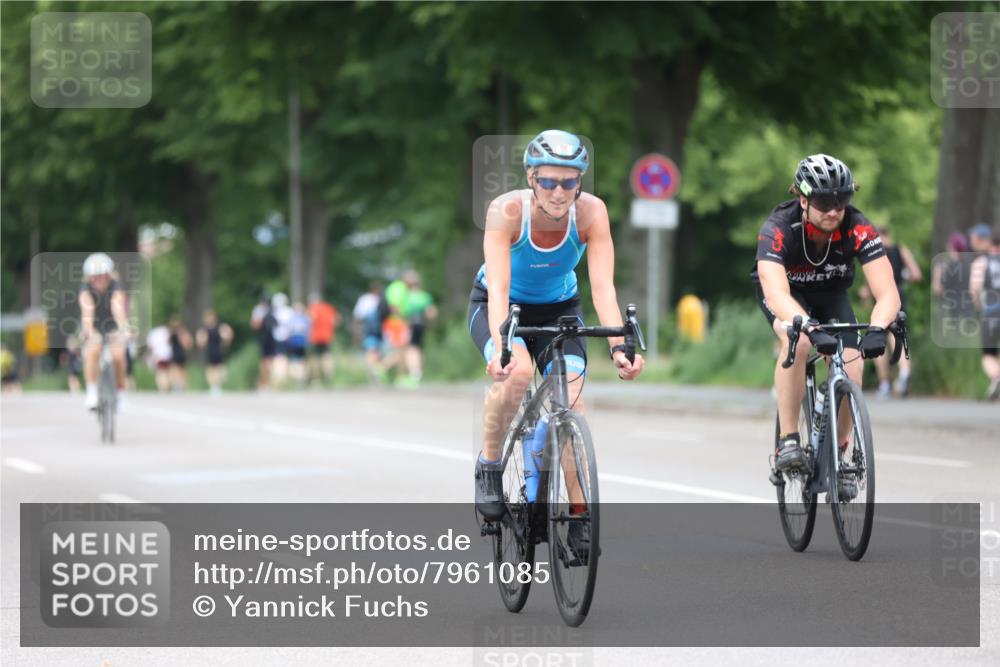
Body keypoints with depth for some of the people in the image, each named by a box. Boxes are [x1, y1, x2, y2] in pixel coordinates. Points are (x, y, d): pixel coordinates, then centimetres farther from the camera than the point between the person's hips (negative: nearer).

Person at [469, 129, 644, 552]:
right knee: (517, 371, -33)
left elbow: (603, 287, -32)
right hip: (500, 307, -2)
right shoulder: (507, 210, -31)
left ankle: (579, 517, -8)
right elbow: (498, 288, -39)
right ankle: (488, 465, -9)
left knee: (571, 399, -19)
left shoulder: (591, 212, -26)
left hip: (558, 309, 2)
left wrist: (618, 347, -47)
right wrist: (501, 347, -55)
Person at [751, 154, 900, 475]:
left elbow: (887, 292, -39)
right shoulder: (778, 228, -36)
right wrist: (811, 328, -67)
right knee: (798, 340, -35)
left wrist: (877, 329, -59)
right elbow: (776, 294, -50)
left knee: (851, 372, -16)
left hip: (831, 294, 2)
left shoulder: (858, 228, -31)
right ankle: (787, 441, -24)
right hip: (785, 291, -2)